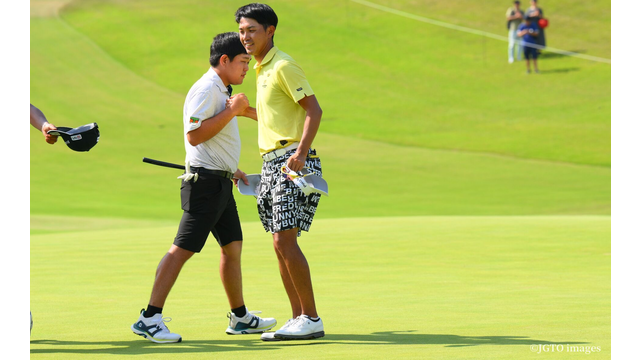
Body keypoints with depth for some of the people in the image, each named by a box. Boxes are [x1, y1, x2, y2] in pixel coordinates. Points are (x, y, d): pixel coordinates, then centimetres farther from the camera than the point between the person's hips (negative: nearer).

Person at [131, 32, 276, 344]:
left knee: (232, 246, 14)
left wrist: (232, 169, 26)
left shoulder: (221, 90, 19)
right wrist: (232, 111, -20)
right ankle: (150, 318, -13)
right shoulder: (206, 89, -14)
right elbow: (194, 135, -23)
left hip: (220, 182, 10)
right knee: (183, 248, -12)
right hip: (205, 180, -10)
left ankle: (240, 317, 23)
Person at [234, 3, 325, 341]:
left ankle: (312, 319, -10)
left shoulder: (283, 66, -9)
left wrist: (300, 152, -27)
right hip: (271, 163, 9)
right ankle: (298, 318, 12)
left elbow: (313, 110, -17)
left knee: (285, 240, -14)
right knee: (280, 244, 7)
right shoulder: (260, 69, 19)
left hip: (292, 162, -9)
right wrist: (246, 111, 17)